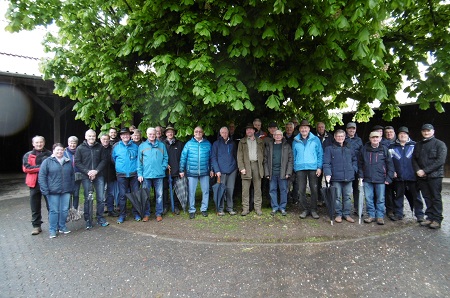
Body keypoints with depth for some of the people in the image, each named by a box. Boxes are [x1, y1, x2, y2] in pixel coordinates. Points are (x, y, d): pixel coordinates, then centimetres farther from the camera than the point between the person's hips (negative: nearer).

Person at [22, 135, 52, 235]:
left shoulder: (50, 154, 4)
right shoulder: (28, 155, 7)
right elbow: (26, 168, -6)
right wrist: (41, 167, -13)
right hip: (34, 183, 1)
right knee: (35, 207, 9)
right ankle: (36, 226, 21)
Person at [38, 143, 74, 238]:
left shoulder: (68, 162, 12)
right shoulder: (47, 161, -1)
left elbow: (72, 176, 16)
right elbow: (42, 176, -5)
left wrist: (72, 188, 8)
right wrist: (45, 190, -11)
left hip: (66, 191, 4)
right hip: (53, 191, -4)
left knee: (64, 210, 9)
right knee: (54, 210, 2)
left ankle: (62, 227, 24)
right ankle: (52, 230, 13)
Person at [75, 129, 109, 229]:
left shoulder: (100, 147, 6)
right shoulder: (80, 148, 3)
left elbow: (104, 160, 3)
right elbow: (77, 163, -1)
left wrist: (96, 171, -10)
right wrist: (88, 172, -12)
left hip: (99, 176, 1)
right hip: (86, 177, -1)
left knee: (101, 198, 2)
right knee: (87, 199, 5)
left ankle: (100, 218, 17)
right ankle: (88, 220, 16)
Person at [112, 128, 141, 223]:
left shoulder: (135, 146, 6)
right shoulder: (116, 146, 4)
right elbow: (113, 158, 16)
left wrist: (136, 166, 8)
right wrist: (120, 165, 13)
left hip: (134, 174, 1)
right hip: (121, 175, -1)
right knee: (122, 195, 3)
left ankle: (136, 213, 16)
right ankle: (122, 214, 15)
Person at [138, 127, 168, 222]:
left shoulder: (161, 145, 6)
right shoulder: (142, 146, 5)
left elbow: (165, 158, 7)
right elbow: (139, 161, 3)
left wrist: (163, 168, -6)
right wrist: (139, 174, -3)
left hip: (159, 175, 0)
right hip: (146, 175, 0)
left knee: (159, 195, 6)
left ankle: (159, 213, 16)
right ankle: (146, 213, 19)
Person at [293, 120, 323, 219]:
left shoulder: (315, 139, 4)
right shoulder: (295, 141, 9)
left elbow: (320, 154, 4)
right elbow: (294, 155, 12)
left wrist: (319, 167, -5)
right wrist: (294, 168, 5)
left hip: (313, 168, -1)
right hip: (300, 168, 1)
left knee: (314, 189, 2)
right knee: (301, 190, 2)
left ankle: (313, 209, 14)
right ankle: (305, 209, 13)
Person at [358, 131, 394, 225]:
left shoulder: (384, 150, 1)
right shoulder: (364, 149, 4)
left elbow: (390, 164, 1)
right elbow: (360, 164, 7)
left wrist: (388, 178, -4)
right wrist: (361, 175, 0)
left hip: (380, 179, -1)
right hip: (367, 179, 1)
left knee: (380, 199, 6)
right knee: (369, 199, 7)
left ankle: (380, 216, 17)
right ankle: (371, 215, 19)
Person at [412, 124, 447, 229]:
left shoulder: (440, 144, -1)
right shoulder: (418, 145, 16)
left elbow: (440, 161, -11)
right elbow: (414, 159, 13)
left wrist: (425, 171, -15)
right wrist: (417, 170, -6)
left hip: (434, 176, -5)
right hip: (421, 177, 5)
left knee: (436, 198, 0)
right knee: (427, 198, 8)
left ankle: (437, 219, 6)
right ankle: (430, 217, 15)